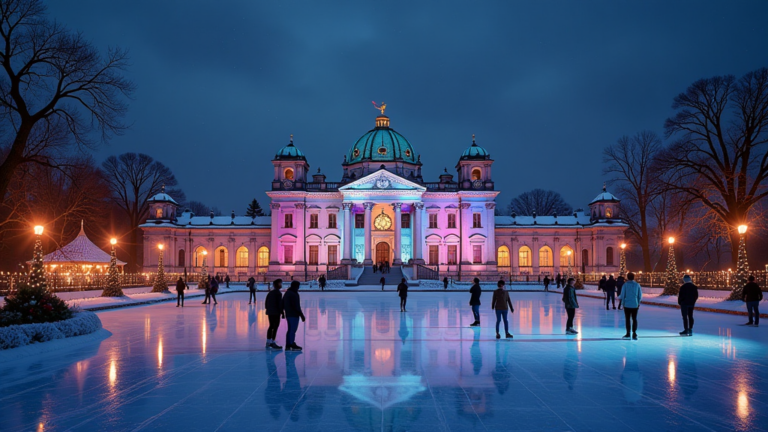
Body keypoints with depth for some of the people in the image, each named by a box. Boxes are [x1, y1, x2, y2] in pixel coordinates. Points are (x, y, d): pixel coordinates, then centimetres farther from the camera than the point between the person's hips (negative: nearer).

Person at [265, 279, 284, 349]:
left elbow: (266, 301, 16)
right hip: (276, 312, -9)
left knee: (271, 326, 16)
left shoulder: (270, 292, 12)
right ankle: (273, 342, -3)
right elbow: (279, 304, -16)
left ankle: (268, 342, 21)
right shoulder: (278, 293, -14)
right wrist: (282, 312, -12)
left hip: (270, 312, 9)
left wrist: (267, 309, 23)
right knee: (275, 327, -3)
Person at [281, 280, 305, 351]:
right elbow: (296, 306, -20)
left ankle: (287, 345, 18)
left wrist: (283, 312, 32)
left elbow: (283, 304, 22)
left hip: (288, 314, 10)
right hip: (294, 315, -10)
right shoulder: (294, 294, -17)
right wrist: (301, 315, -16)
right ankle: (292, 345, -1)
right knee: (293, 330, -5)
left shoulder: (286, 293, 15)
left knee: (290, 330, 15)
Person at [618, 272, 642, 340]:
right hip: (635, 305, 2)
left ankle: (628, 334, 10)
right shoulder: (637, 285, 0)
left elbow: (622, 295, -7)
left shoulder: (625, 285, -7)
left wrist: (619, 298, 12)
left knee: (627, 319, 6)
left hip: (627, 304, -2)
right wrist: (638, 303, 19)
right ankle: (634, 333, -1)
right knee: (634, 319, 7)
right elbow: (640, 295, 5)